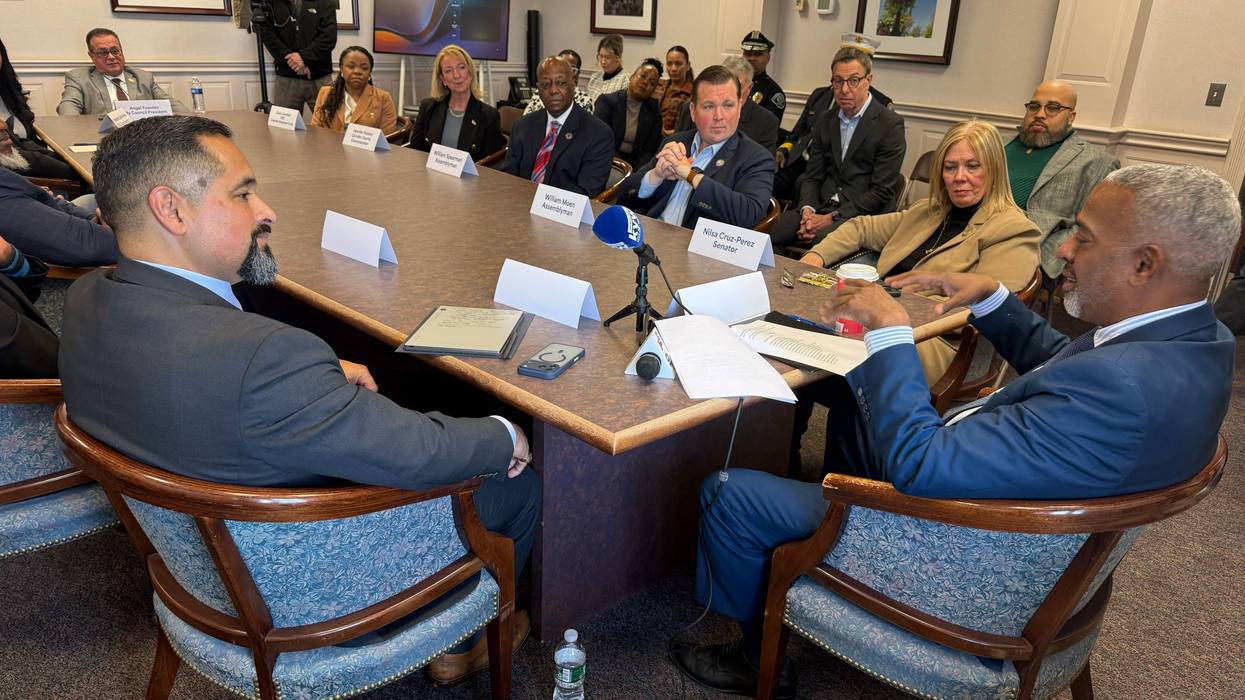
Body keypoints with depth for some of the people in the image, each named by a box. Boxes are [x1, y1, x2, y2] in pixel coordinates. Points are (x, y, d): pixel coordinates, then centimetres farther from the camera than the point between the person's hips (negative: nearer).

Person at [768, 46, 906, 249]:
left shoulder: (890, 125, -5)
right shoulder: (825, 121, 14)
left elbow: (881, 192, -10)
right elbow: (812, 176, 13)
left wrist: (831, 218, -15)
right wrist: (807, 209, -8)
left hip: (863, 215, -5)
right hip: (820, 208, 5)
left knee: (820, 240, -37)